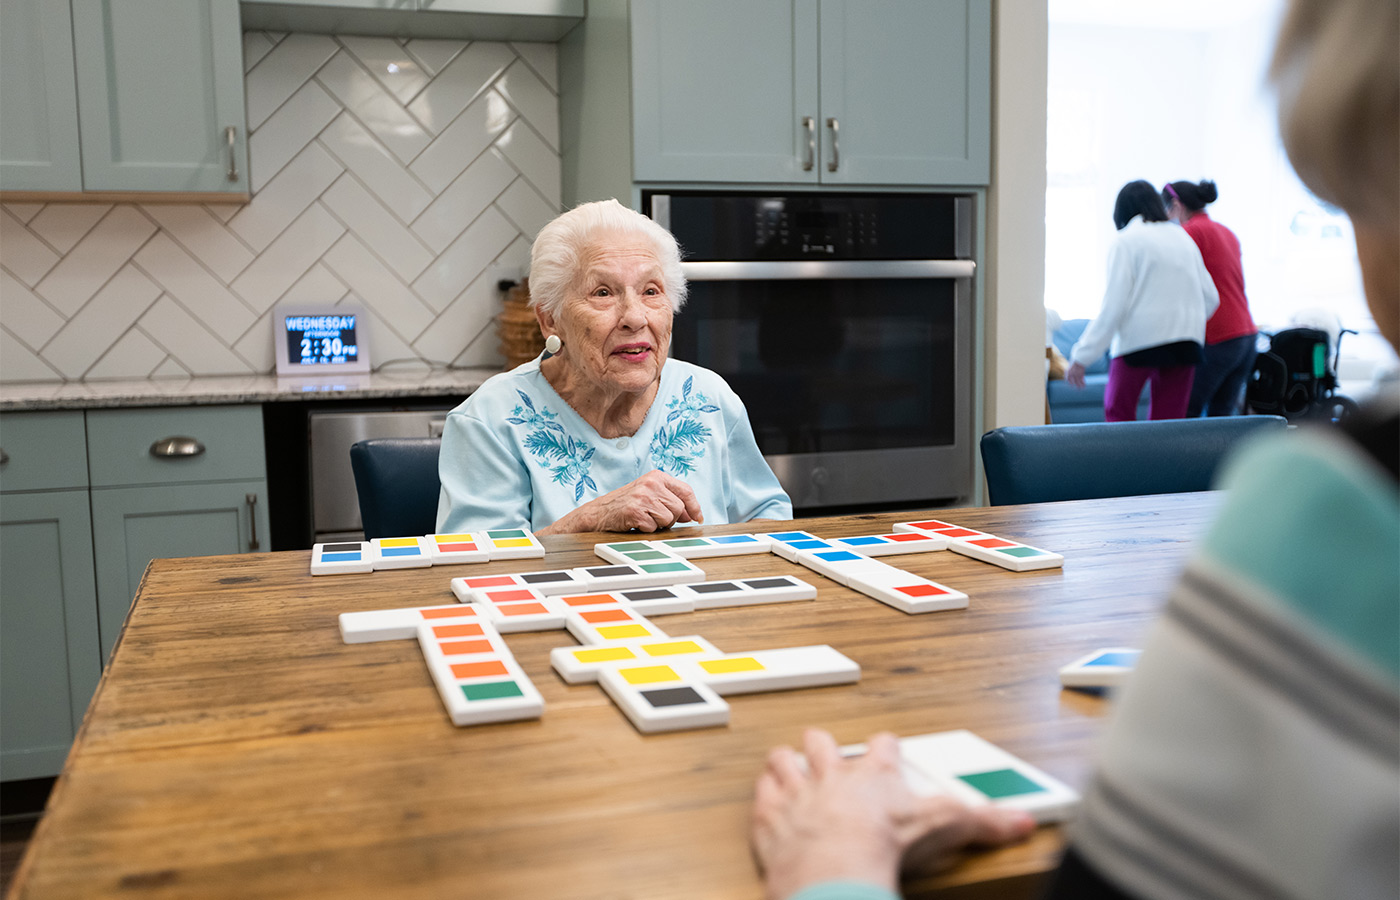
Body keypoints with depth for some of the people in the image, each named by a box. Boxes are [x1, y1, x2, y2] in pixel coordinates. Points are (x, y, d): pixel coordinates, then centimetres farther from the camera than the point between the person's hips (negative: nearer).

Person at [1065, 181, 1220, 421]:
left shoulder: (1126, 241, -3)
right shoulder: (1183, 239, 15)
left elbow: (1114, 305, -12)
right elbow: (1210, 297, 14)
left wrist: (1082, 357, -10)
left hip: (1139, 339, -5)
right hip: (1185, 342, 5)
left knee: (1118, 412, 9)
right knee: (1169, 421, 8)